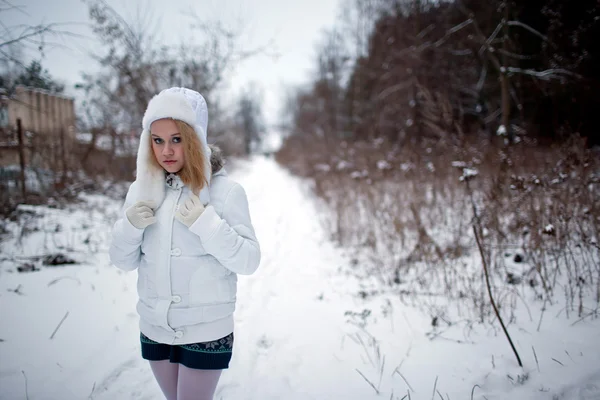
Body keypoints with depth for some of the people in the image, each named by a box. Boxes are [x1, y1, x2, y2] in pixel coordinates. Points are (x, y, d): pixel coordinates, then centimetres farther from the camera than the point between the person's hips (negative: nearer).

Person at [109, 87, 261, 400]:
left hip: (206, 331, -4)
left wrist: (205, 223, -25)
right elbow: (124, 262, 5)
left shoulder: (225, 190, -13)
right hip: (154, 329, 5)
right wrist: (129, 226, -14)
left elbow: (248, 261, -14)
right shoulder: (141, 189, 0)